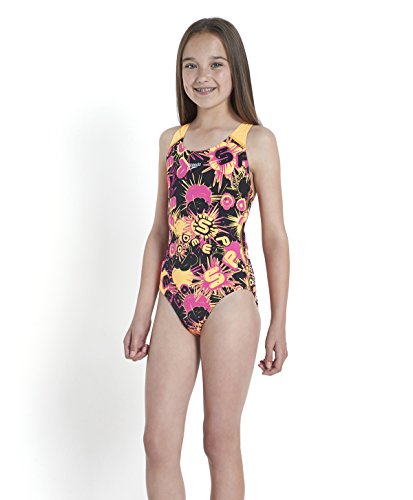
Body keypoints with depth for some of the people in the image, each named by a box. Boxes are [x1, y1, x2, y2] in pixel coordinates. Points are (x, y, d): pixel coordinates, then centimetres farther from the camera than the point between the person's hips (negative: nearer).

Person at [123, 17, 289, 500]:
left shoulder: (257, 140, 0)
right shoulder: (171, 140, 13)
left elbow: (274, 236, 0)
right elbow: (160, 232, 14)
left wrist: (278, 323, -2)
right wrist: (142, 312, 12)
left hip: (229, 298, -4)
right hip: (174, 301, 4)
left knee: (220, 440, 6)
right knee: (158, 442, 5)